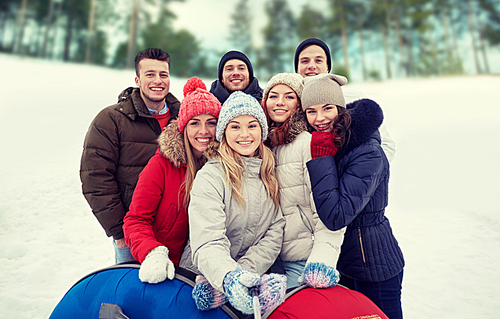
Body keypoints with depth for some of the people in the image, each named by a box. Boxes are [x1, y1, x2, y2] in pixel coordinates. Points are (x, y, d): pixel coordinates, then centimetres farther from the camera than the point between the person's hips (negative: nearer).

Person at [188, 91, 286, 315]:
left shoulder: (269, 173, 5)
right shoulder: (210, 177, -10)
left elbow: (276, 231, 0)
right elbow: (208, 243, -19)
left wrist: (244, 273, -13)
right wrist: (229, 277, -38)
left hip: (255, 271, 4)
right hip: (207, 275, -3)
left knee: (275, 289, -19)